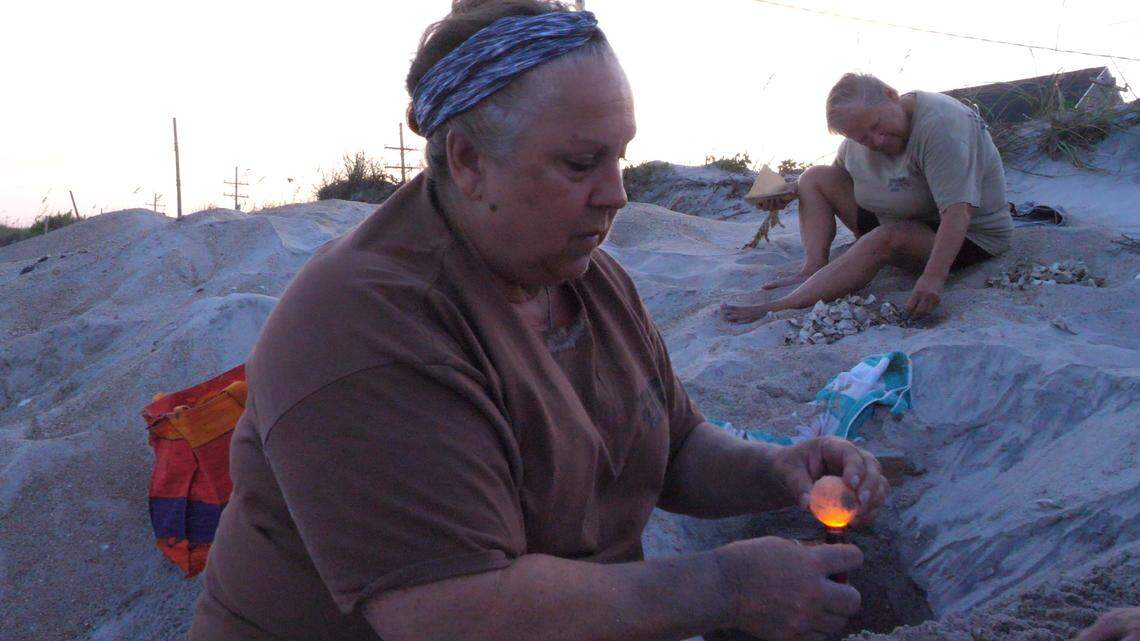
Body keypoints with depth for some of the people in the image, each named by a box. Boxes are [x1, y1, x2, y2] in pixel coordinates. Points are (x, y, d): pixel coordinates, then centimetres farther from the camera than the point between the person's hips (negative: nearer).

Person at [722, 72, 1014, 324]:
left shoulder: (939, 126, -29)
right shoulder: (865, 128, -4)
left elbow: (958, 211, -36)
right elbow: (840, 170, 18)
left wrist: (933, 277, -48)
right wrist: (793, 191, 1)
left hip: (968, 236, -9)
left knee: (884, 239, -38)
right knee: (815, 178, 2)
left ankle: (779, 309, -41)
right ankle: (813, 271, -18)